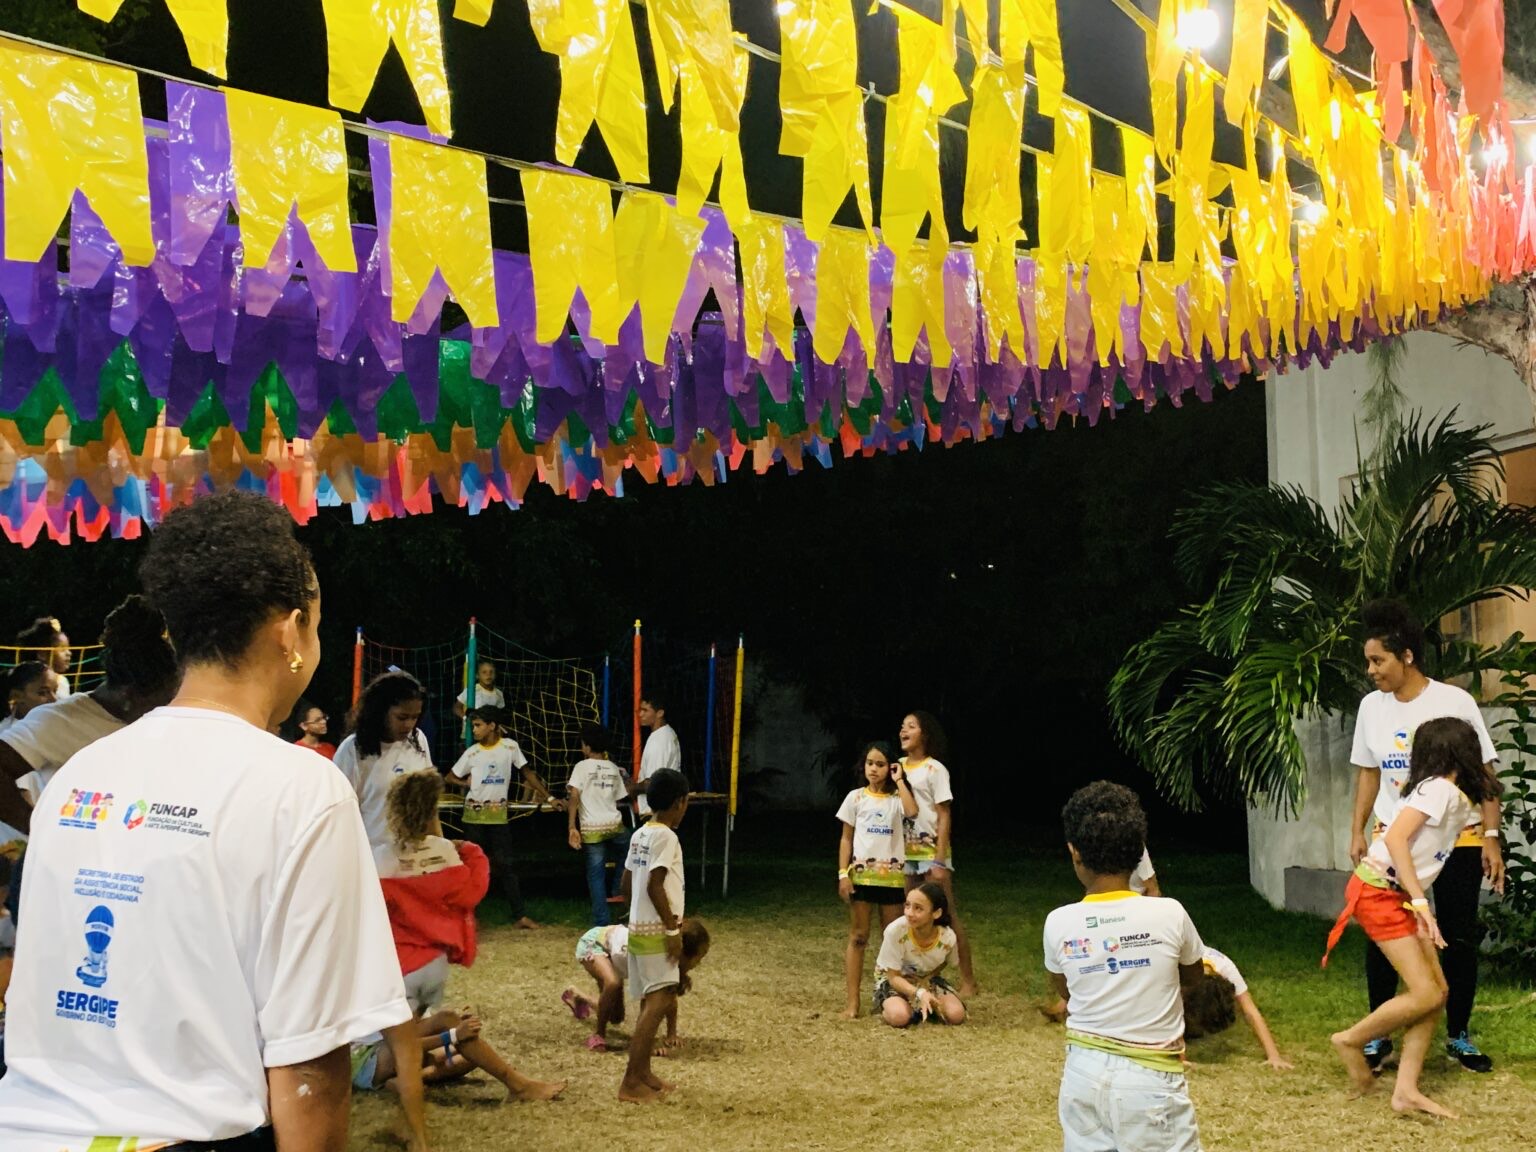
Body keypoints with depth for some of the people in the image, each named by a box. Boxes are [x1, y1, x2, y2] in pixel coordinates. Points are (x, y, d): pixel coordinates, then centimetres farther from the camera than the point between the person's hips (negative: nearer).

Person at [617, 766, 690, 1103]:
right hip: (656, 932, -10)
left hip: (640, 927, 10)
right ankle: (631, 1082, -14)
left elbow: (627, 885, 16)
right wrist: (673, 928, -17)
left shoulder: (640, 834, 12)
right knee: (659, 1002, -11)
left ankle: (643, 1073, 24)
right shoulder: (666, 837, -15)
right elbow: (655, 886, -21)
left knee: (653, 1002, 17)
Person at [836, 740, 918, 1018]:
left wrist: (900, 781, -12)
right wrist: (843, 874, -3)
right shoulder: (855, 798, 4)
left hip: (891, 875, 0)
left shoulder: (897, 798, 3)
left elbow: (912, 811, -21)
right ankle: (852, 1002, 0)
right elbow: (846, 838, 5)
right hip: (861, 873, 0)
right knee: (858, 937, 0)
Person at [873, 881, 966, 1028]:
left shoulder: (948, 937, -24)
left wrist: (926, 981, -18)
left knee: (956, 1015, -22)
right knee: (899, 1017, -33)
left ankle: (924, 1008, 8)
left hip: (926, 979, 3)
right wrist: (919, 993, -40)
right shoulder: (895, 931, -33)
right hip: (894, 980, -3)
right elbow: (893, 976, -23)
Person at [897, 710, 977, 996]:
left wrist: (940, 861, -15)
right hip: (906, 853, 6)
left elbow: (944, 816, -10)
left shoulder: (934, 769, -7)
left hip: (931, 852, -6)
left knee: (946, 916, -4)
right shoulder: (899, 767, 9)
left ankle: (968, 981, 1)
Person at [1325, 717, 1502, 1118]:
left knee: (1437, 990, 3)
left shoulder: (1461, 798, 9)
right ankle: (1351, 1041, 8)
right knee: (1426, 994, -11)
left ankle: (1406, 1091, 4)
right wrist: (1421, 902, -29)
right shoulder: (1439, 789, -17)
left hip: (1400, 896, 9)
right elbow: (1395, 839, -26)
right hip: (1377, 892, -9)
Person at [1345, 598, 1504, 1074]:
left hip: (1457, 839, -3)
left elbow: (1484, 772, -7)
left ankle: (1458, 1036, 19)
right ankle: (1378, 1036, 12)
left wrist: (1491, 837, -11)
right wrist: (1357, 831, 5)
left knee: (1459, 939, 4)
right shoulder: (1372, 706, 2)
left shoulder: (1454, 702, -10)